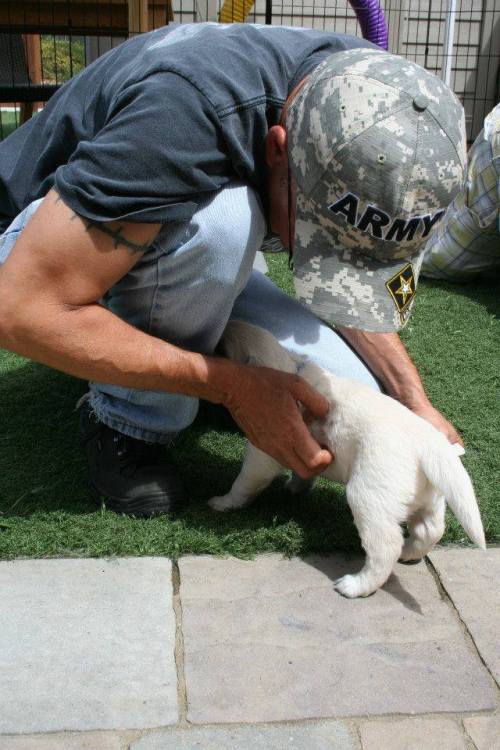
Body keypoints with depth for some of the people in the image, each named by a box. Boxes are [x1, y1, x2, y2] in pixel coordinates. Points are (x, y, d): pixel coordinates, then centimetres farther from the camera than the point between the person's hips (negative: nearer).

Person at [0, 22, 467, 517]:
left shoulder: (361, 97, -16)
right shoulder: (188, 113, -38)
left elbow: (346, 278, 0)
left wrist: (414, 402, -12)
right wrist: (232, 386, -33)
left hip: (188, 259, 6)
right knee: (221, 217, -38)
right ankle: (129, 420, -14)